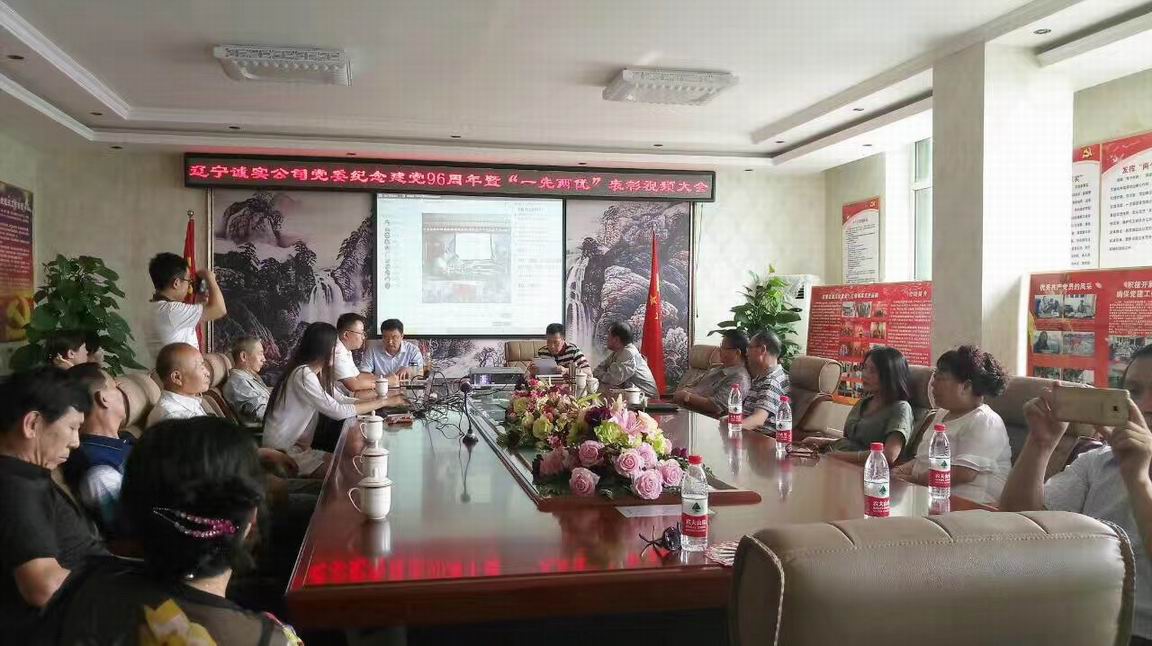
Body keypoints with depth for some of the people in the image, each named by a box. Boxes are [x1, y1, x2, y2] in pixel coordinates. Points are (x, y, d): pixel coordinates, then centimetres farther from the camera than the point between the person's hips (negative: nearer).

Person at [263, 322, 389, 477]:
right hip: (282, 451, -9)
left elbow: (342, 399, 8)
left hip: (297, 444, 9)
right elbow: (338, 411, -24)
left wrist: (374, 401, -5)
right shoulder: (303, 375, -23)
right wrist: (380, 403, -18)